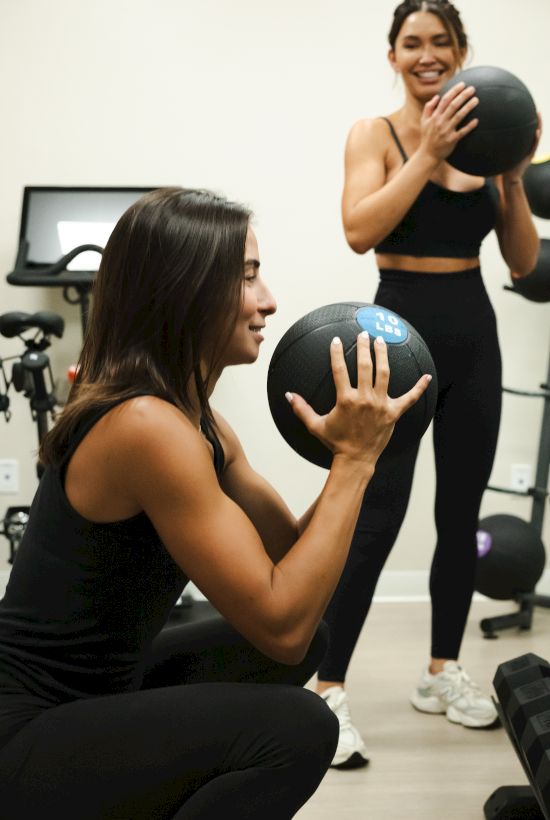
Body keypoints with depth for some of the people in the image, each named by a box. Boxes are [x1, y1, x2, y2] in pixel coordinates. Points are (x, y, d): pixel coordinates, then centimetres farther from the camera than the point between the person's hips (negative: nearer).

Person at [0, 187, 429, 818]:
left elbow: (292, 552, 7)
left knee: (306, 642, 15)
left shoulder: (197, 423, 4)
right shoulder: (144, 426, -25)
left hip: (87, 694, 10)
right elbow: (282, 623, -24)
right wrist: (353, 458, -20)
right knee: (296, 729, -23)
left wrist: (352, 452, -7)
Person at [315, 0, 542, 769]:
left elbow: (524, 261, 7)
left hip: (473, 334, 5)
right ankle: (329, 689, -3)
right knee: (376, 516, -11)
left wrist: (514, 177, -6)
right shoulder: (374, 134, -1)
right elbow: (360, 231, -19)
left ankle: (442, 670, 26)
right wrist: (428, 152, -20)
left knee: (461, 512, 11)